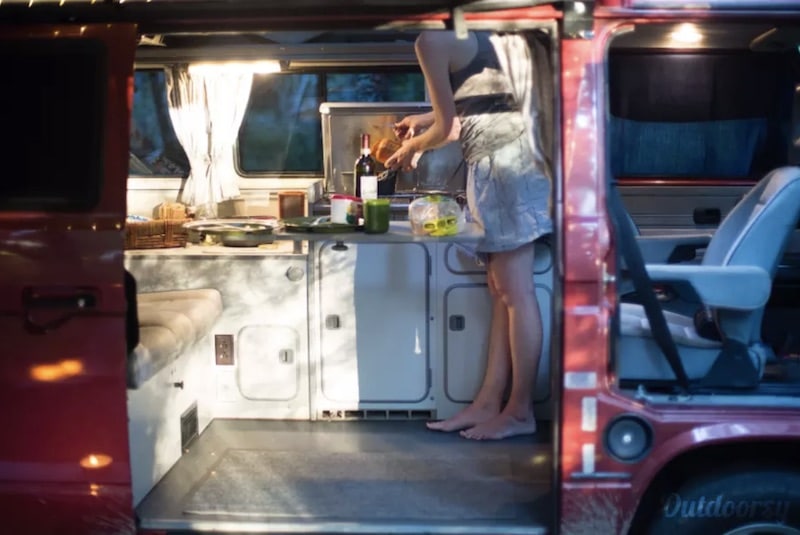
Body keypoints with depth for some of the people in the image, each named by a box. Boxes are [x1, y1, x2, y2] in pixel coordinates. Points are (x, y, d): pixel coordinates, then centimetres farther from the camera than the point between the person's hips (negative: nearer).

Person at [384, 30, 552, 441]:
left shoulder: (430, 40, -8)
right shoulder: (464, 31, 20)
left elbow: (446, 127, -4)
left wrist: (410, 148, 16)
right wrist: (426, 119, 38)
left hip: (503, 157, -10)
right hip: (499, 159, 10)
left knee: (515, 291, -6)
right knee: (501, 289, 8)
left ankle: (521, 411, 0)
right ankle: (488, 402, 13)